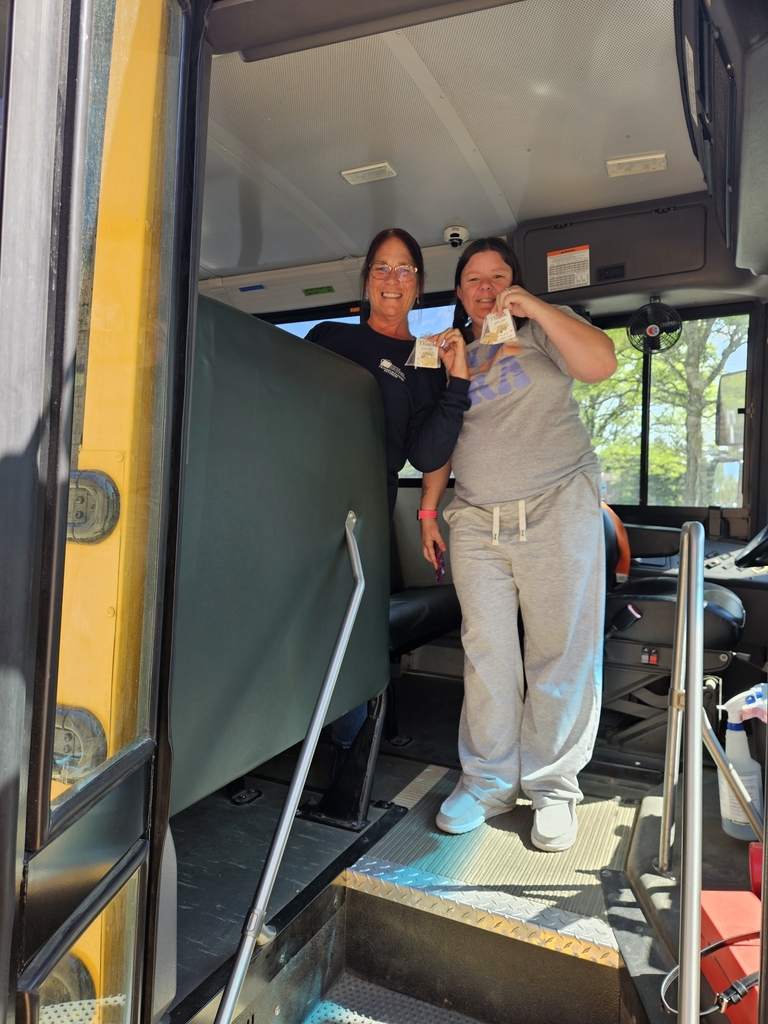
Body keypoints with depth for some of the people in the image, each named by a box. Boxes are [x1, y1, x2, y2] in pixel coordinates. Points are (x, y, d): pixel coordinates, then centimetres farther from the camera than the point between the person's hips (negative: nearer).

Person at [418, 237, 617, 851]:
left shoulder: (544, 328, 8)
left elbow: (600, 363, -11)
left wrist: (534, 306, -12)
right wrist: (429, 509, 13)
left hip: (557, 511, -2)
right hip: (477, 522, 3)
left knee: (561, 654, -1)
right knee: (487, 654, 0)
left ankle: (552, 787, 13)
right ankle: (489, 781, 14)